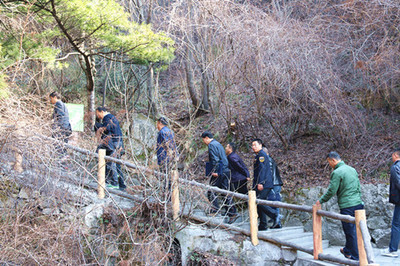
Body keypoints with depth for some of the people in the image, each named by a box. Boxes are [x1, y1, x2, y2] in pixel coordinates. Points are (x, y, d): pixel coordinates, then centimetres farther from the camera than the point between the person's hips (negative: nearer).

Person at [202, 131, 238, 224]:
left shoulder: (212, 145, -6)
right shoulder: (218, 144, 22)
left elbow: (215, 159, -17)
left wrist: (214, 171, -17)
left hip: (218, 172, -9)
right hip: (226, 170, 9)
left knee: (211, 191, -1)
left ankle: (214, 210, -6)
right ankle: (232, 213, 1)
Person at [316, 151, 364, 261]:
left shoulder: (337, 172, -12)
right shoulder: (352, 169, 13)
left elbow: (331, 191, -12)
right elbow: (358, 187, 19)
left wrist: (321, 201, 2)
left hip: (347, 206, -8)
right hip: (358, 204, 8)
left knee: (350, 231, 1)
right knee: (351, 230, 19)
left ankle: (356, 257, 7)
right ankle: (348, 250, 34)